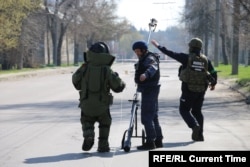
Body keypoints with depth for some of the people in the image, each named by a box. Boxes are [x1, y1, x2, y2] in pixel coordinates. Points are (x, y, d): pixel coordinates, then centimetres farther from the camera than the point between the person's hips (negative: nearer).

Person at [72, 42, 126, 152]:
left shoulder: (85, 68, -5)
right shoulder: (107, 70, -9)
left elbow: (76, 82, 7)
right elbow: (118, 87, -4)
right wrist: (122, 84, 17)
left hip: (86, 105, 1)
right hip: (102, 106, -1)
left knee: (87, 122, 22)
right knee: (105, 123, 21)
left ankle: (88, 136, -6)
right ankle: (103, 145, 18)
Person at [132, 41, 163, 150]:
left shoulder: (149, 58, -15)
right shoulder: (143, 59, 18)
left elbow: (152, 67, -38)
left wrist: (145, 74, -58)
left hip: (149, 90, -11)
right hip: (148, 90, 11)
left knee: (146, 117, -12)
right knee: (153, 116, 16)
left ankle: (150, 142, -11)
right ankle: (158, 140, 24)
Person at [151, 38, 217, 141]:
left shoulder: (187, 58, -11)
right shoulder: (205, 60, 2)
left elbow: (171, 54, -7)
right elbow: (213, 73, 7)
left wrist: (158, 46, 5)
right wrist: (213, 83, 27)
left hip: (189, 89, -5)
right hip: (201, 90, 5)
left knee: (184, 110, 8)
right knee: (197, 111, 16)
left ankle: (194, 125, -17)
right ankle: (199, 135, 12)